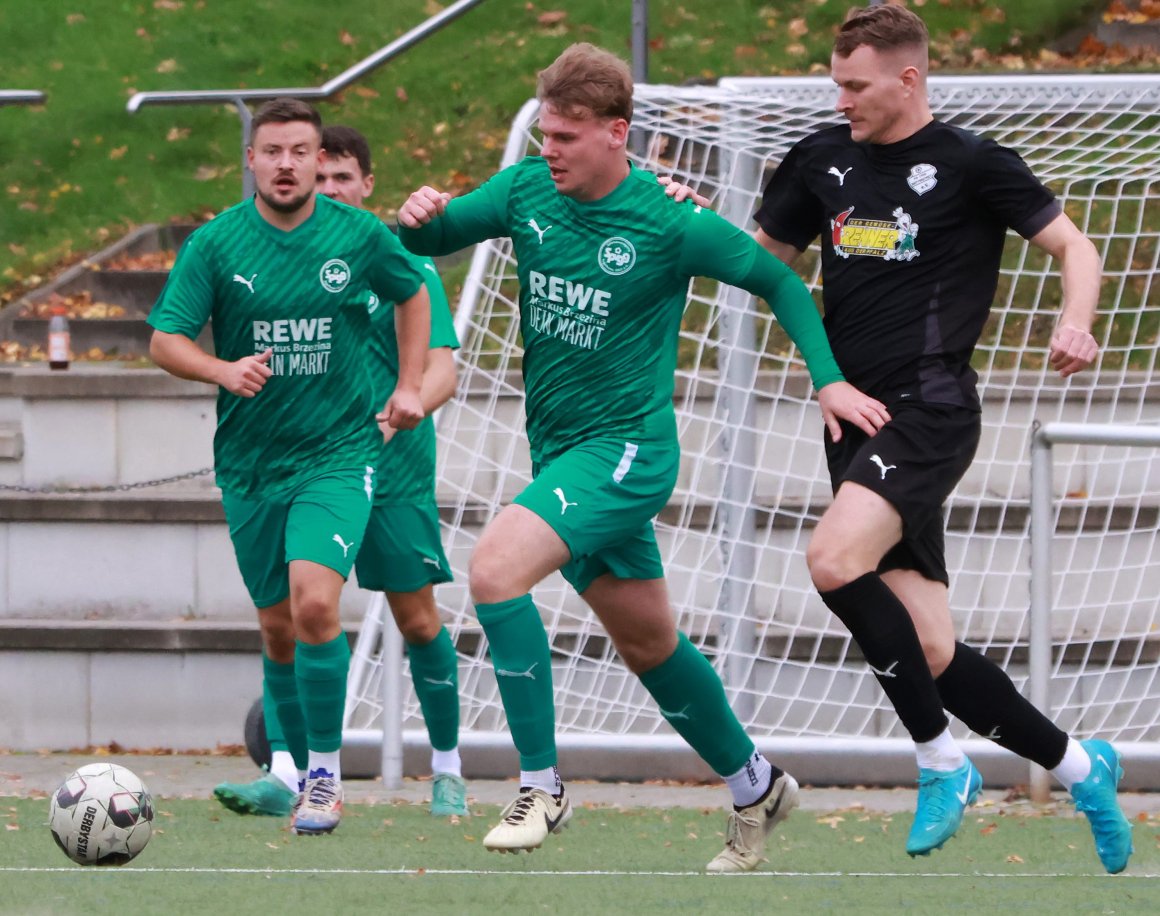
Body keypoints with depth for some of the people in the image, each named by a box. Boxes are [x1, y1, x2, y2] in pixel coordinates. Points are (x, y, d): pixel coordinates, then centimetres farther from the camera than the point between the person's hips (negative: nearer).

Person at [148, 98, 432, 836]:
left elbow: (414, 296, 17)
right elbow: (166, 340, -4)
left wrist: (410, 388, 9)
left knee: (314, 601, -22)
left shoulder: (361, 236, -3)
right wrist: (225, 371, -23)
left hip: (340, 451, -2)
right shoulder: (216, 243, -5)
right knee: (278, 628, 8)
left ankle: (326, 773, -10)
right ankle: (307, 775, 26)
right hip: (250, 463, 2)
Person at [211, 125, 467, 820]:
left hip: (394, 472, -2)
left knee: (418, 621, 5)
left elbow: (441, 372, -9)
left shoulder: (405, 266, -3)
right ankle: (285, 775, -22)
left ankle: (448, 773, 22)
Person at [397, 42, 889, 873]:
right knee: (649, 644, 17)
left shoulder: (669, 224, -15)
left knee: (496, 568, -25)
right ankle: (756, 786, 36)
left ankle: (542, 785, -18)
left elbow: (778, 281, -3)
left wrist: (829, 379, -11)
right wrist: (419, 219, -17)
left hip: (628, 447, -7)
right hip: (560, 450, 7)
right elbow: (436, 237, 7)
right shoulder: (529, 190, -1)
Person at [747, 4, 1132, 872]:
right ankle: (1080, 766, 20)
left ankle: (943, 763, -18)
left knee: (836, 559, -30)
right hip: (855, 413, 6)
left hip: (929, 409, -6)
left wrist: (1075, 323, -21)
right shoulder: (823, 160, 12)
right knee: (930, 652, 3)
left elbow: (1074, 246, -1)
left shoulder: (970, 163, -4)